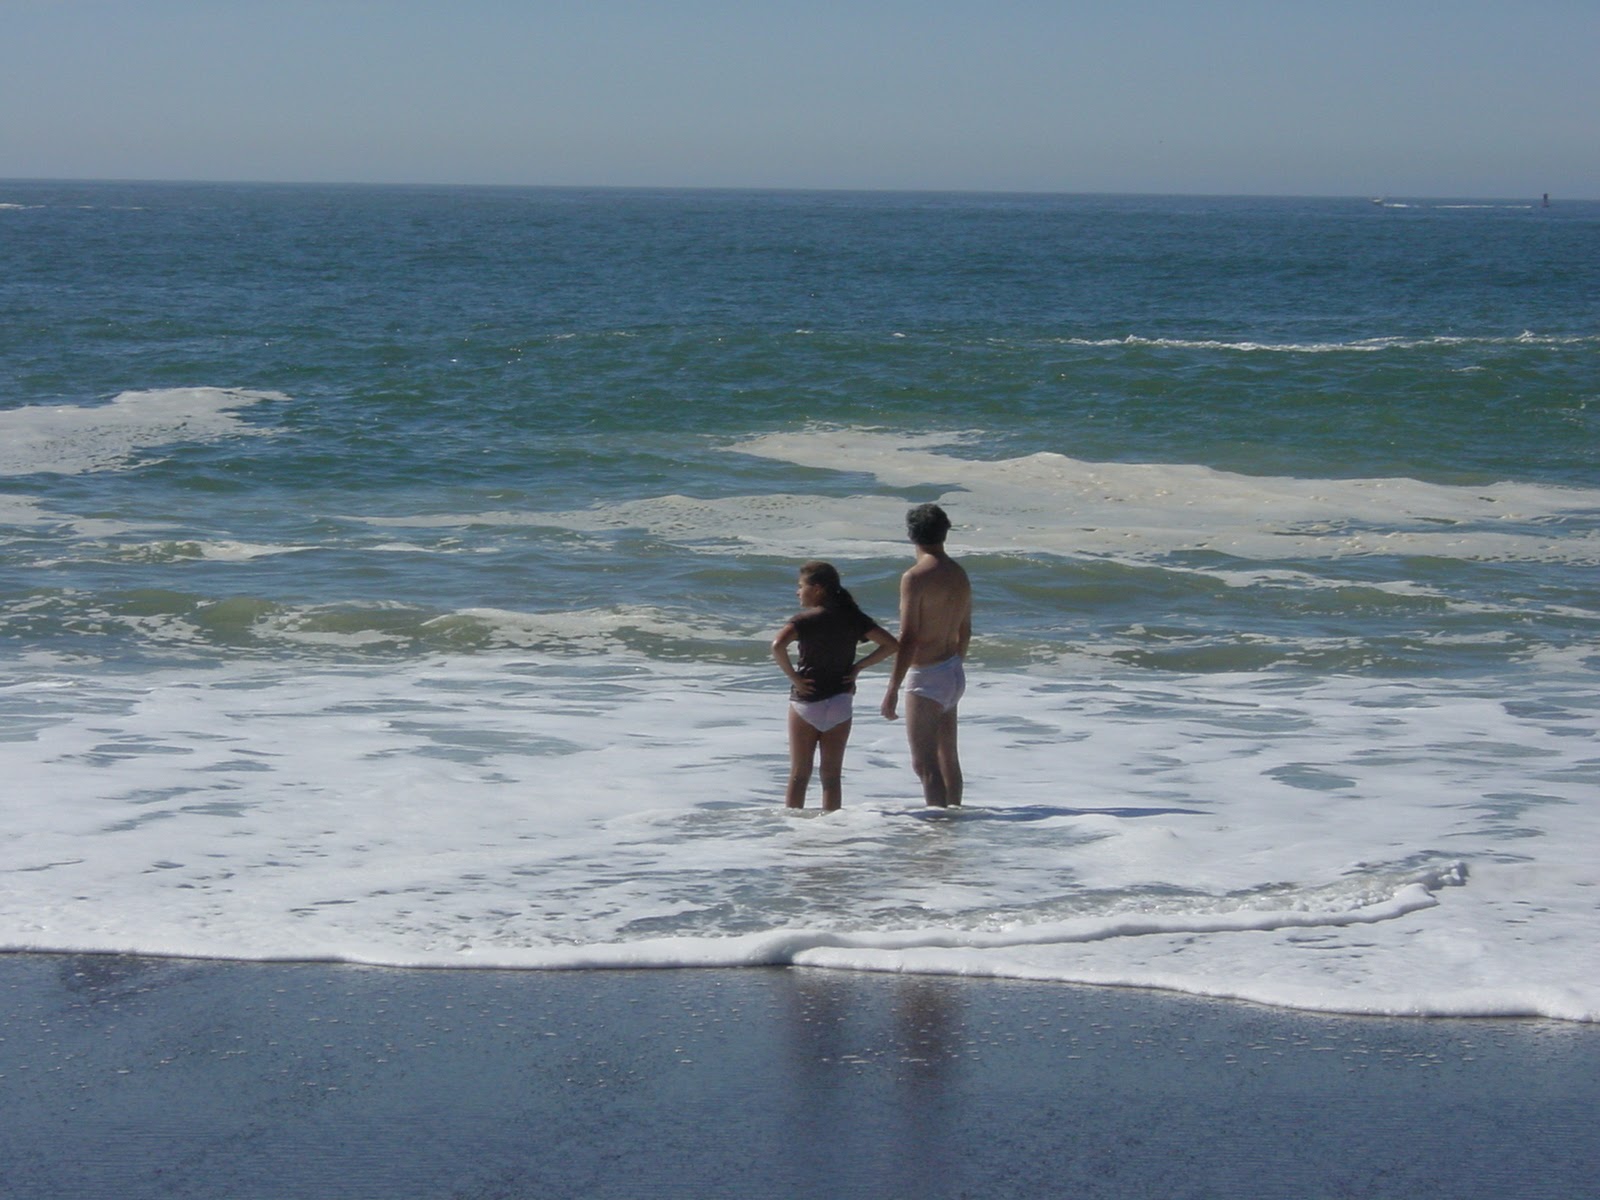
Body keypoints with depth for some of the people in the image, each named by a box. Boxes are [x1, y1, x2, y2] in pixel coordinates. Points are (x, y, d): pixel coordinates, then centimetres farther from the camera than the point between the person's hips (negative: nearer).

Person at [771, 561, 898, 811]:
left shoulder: (804, 619, -11)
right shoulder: (853, 618, 1)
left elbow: (778, 646, -28)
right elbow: (890, 644, 0)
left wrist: (793, 677, -16)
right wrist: (858, 667, 2)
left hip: (806, 700, -3)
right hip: (840, 703, 3)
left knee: (799, 774, 5)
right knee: (832, 776, 9)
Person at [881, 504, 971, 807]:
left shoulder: (915, 577, -18)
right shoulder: (960, 575, 7)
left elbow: (908, 640, -21)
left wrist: (892, 690, -18)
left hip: (925, 676, -8)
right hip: (954, 673, 8)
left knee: (924, 762, -7)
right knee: (948, 756, 20)